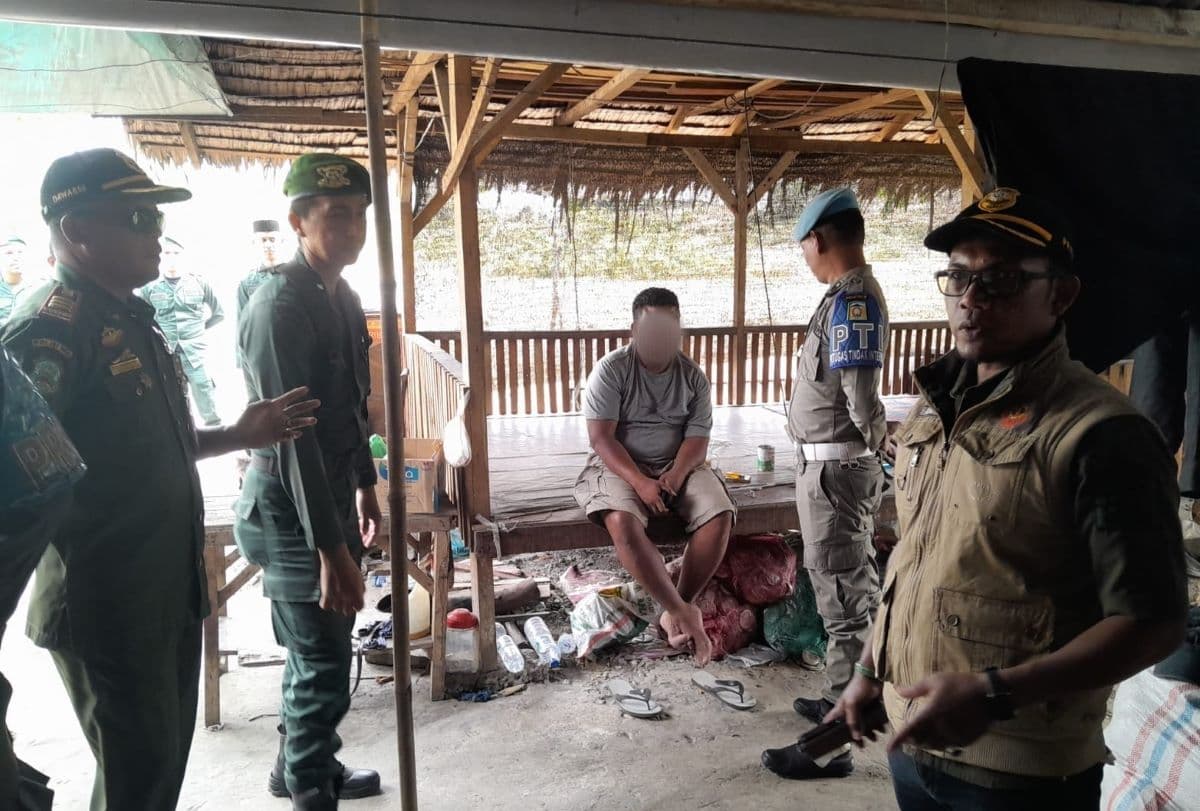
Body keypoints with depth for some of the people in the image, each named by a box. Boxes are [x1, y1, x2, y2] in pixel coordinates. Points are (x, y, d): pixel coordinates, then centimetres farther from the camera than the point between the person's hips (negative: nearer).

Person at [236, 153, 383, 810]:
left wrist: (364, 488, 21)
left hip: (332, 497, 9)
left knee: (317, 651, 22)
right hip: (292, 511, -9)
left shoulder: (342, 296, 7)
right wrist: (331, 549, -26)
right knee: (322, 666, 1)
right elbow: (292, 438, -26)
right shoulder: (280, 306, -21)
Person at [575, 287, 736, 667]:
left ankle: (676, 611, -13)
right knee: (623, 521, -35)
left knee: (719, 516, -25)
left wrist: (676, 474, -23)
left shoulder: (693, 376, 3)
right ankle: (684, 612, -27)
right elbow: (601, 438, -13)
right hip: (620, 467, -3)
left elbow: (697, 438, -2)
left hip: (679, 466, 3)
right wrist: (639, 482, -25)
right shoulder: (611, 369, -7)